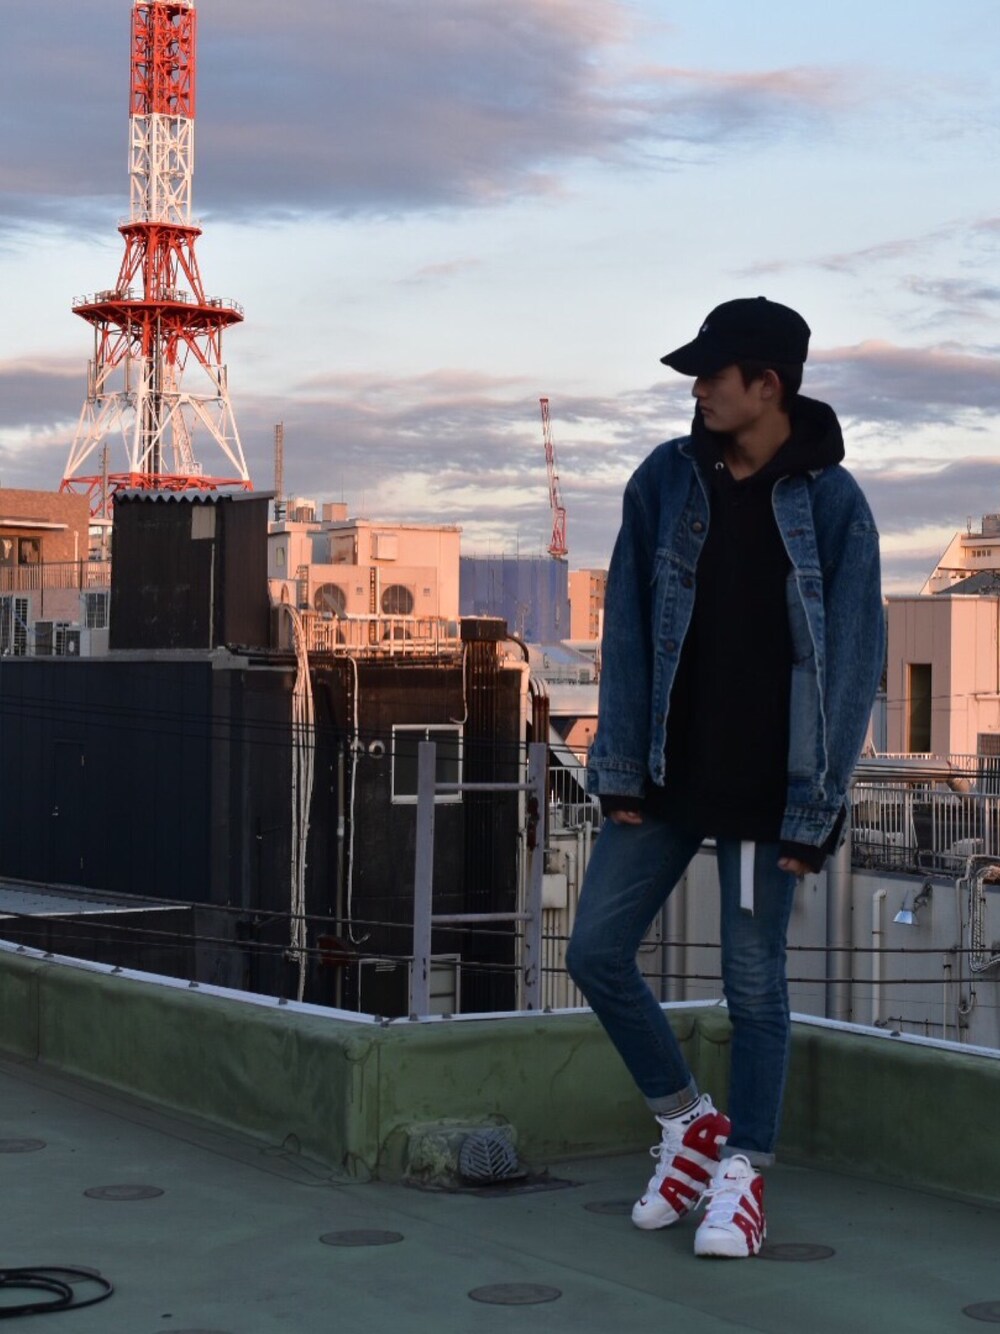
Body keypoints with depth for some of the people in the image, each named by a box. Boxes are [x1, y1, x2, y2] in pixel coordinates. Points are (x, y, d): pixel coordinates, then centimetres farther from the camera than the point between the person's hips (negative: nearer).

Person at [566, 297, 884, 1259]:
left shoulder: (831, 503, -7)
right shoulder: (665, 482, 2)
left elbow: (851, 663, -7)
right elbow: (626, 630, 3)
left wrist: (812, 809, -11)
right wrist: (621, 769, -2)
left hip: (764, 787, -4)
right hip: (665, 774, 4)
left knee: (754, 983, 3)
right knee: (597, 951, 4)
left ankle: (740, 1174, 20)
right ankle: (687, 1122, 24)